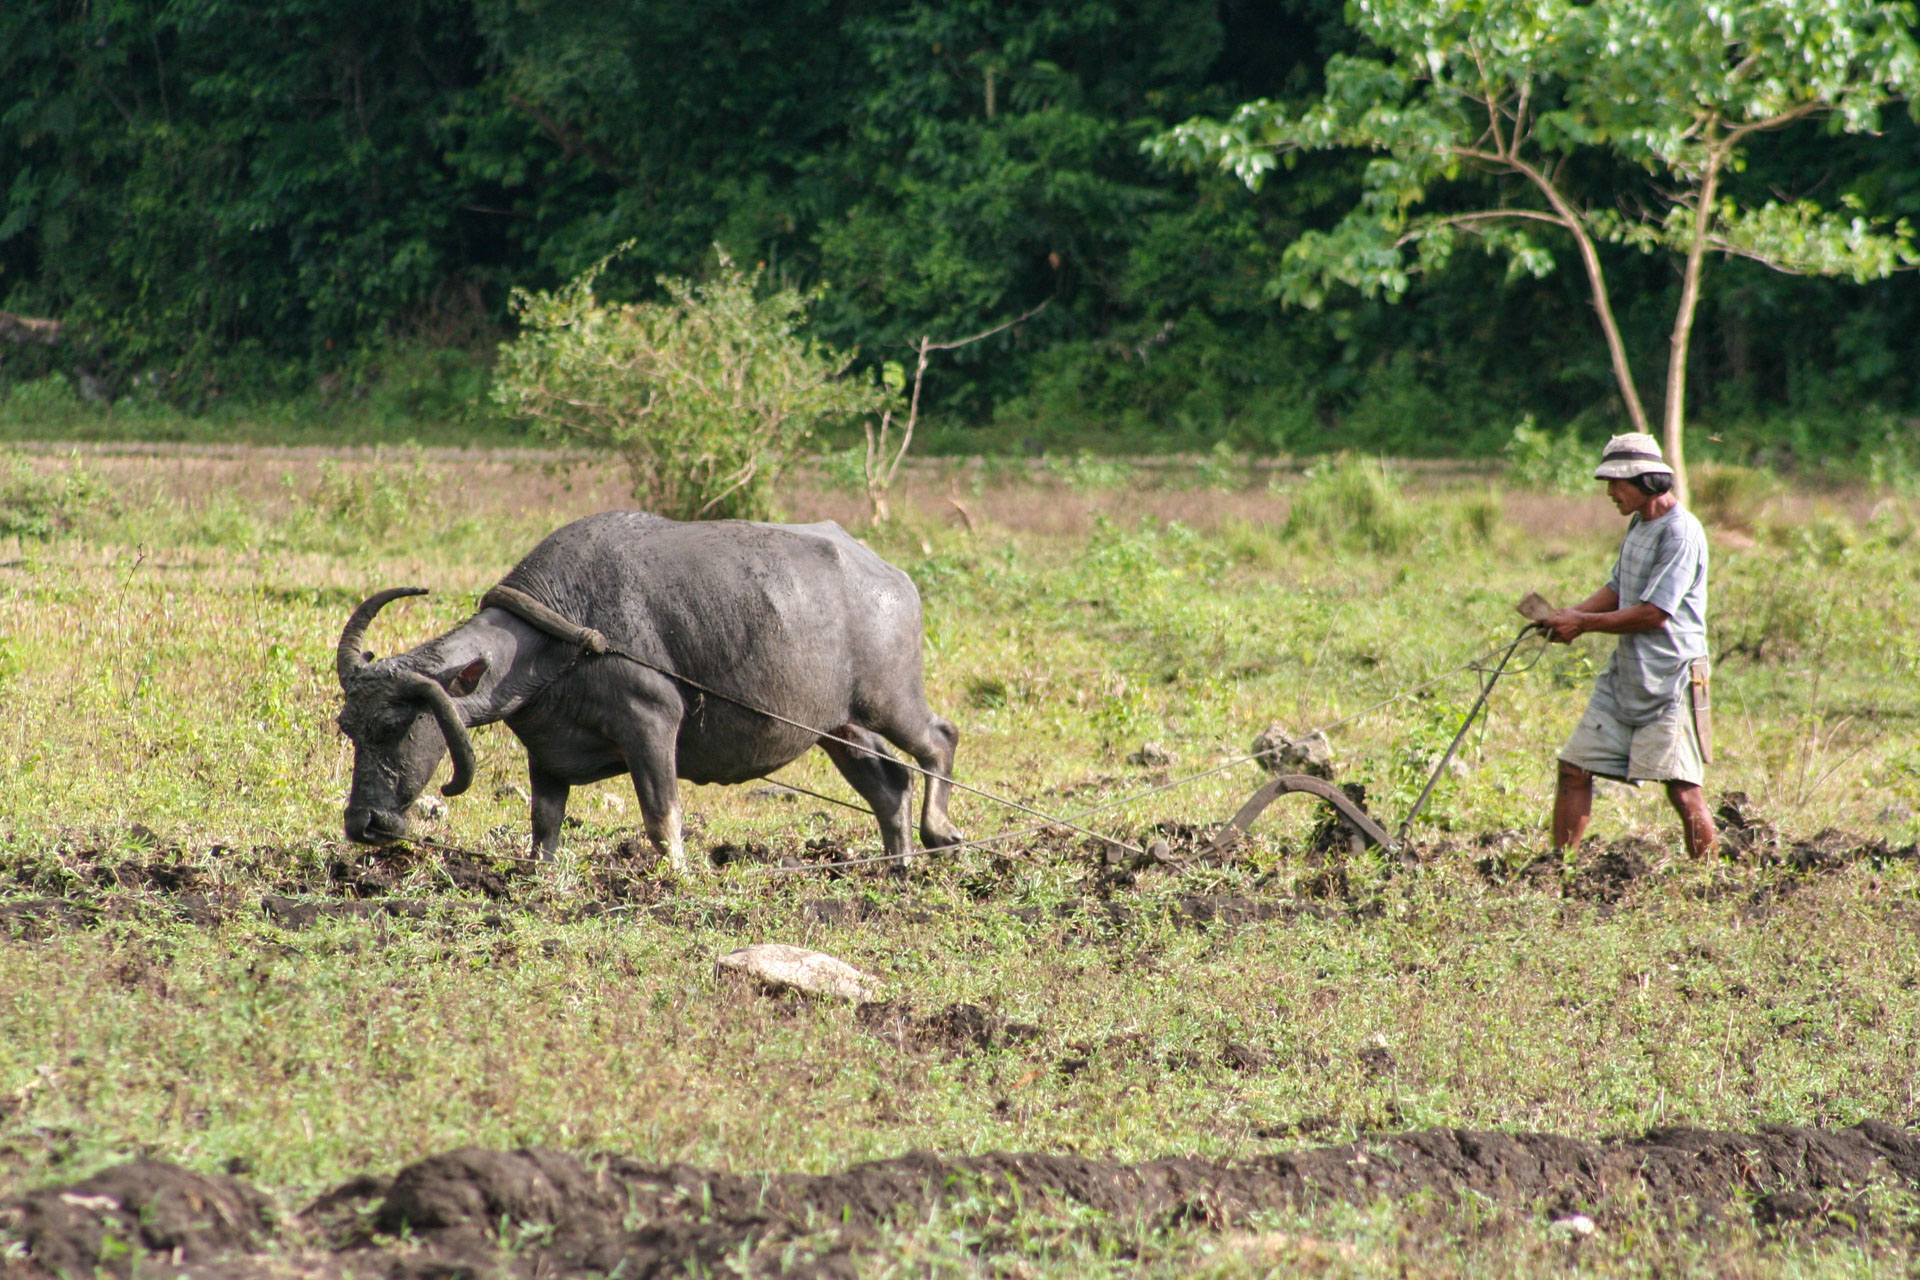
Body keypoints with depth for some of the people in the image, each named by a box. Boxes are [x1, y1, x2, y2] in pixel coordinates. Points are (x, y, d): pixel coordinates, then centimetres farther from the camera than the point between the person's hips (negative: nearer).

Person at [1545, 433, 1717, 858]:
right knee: (1575, 769, 6)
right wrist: (1568, 615, 3)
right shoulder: (1639, 525, 13)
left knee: (1682, 790, -9)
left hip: (1669, 680, -9)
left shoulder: (1681, 533, -16)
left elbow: (1654, 613, -20)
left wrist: (1583, 624, -12)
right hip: (1625, 676, 9)